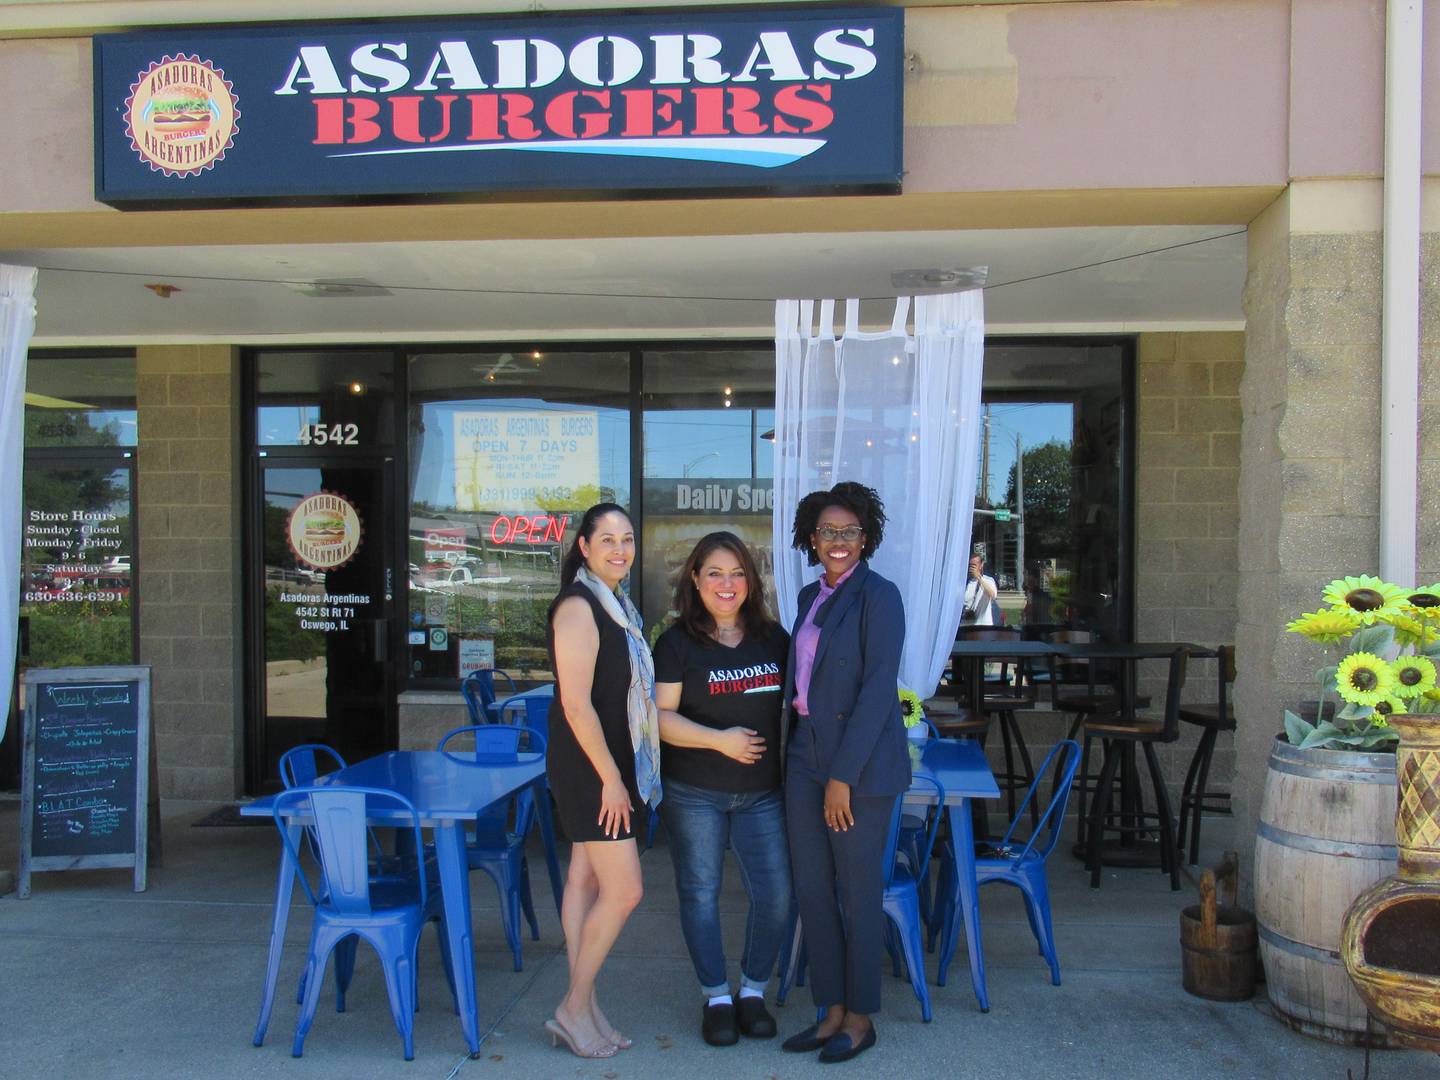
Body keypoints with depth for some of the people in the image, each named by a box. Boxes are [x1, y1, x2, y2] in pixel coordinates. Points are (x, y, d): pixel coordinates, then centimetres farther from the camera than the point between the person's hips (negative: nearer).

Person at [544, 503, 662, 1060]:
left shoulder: (616, 605, 13)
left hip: (610, 764, 9)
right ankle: (575, 1008, 8)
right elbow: (576, 704, -20)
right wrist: (610, 778, -18)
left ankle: (581, 1009, 20)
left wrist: (620, 774, 16)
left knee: (586, 880, 12)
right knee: (623, 890, -6)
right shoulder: (577, 607, -16)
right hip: (588, 766, -9)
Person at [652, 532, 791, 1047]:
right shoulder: (677, 642, -3)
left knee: (775, 894, -1)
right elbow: (661, 716, -8)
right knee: (701, 893, 6)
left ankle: (753, 991, 21)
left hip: (763, 792, 3)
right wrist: (719, 740, -19)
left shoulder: (772, 637, 7)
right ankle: (716, 997, 24)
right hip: (694, 793, -2)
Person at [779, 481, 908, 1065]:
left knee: (858, 891, 5)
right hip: (805, 755, 7)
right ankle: (832, 1011, 24)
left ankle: (860, 1019, 20)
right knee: (811, 889, 10)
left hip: (860, 763, -7)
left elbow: (878, 688, -16)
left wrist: (843, 775, -18)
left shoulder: (879, 596, -10)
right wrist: (791, 753, 12)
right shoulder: (810, 597, 12)